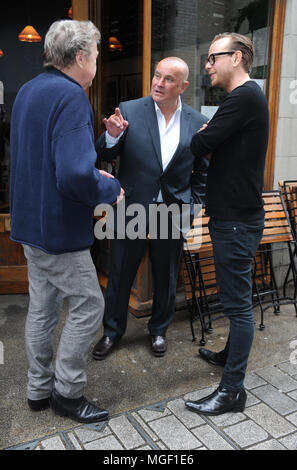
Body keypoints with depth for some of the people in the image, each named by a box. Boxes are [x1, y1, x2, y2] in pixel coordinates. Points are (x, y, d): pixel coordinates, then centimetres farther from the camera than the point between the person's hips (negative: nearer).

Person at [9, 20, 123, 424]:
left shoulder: (28, 90, 11)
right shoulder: (71, 96, -19)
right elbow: (75, 176, -31)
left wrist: (93, 174, 14)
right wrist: (111, 189, -12)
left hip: (31, 221, 10)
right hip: (59, 228, -9)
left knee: (42, 307, 18)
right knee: (88, 306, 5)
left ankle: (39, 390, 32)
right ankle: (67, 392, 19)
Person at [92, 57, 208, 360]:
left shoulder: (197, 123, -1)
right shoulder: (129, 111, -5)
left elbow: (202, 172, 7)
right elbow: (104, 156, -3)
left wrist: (192, 205, 0)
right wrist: (112, 136, -22)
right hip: (131, 210, -1)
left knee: (166, 278, 16)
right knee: (120, 275, 11)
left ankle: (159, 329, 40)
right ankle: (112, 331, 34)